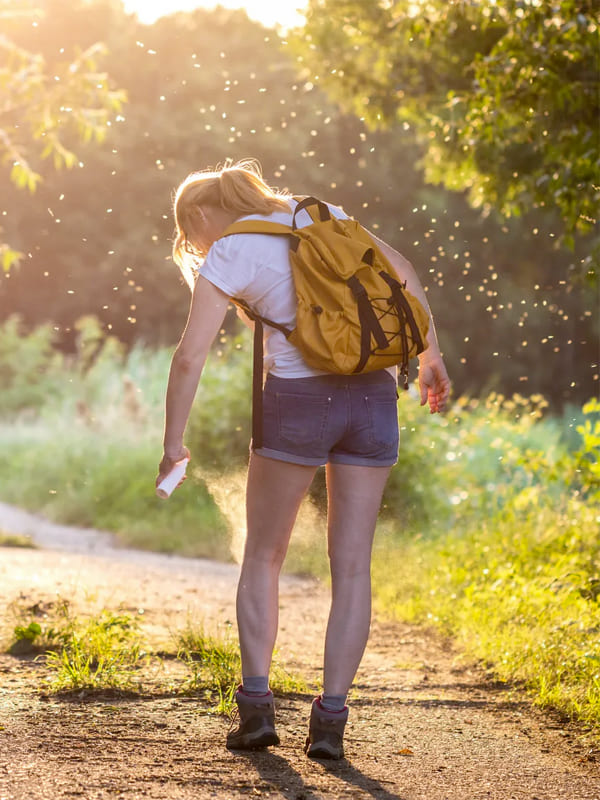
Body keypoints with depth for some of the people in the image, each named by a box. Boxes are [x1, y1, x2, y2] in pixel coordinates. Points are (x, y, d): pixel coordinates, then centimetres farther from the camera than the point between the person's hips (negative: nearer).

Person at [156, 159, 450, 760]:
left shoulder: (227, 256, 0)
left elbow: (190, 357, -8)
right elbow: (402, 270, 17)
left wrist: (173, 443, 0)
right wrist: (431, 356, 22)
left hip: (298, 398, -4)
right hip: (372, 396, 4)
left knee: (262, 557, 14)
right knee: (351, 565, 5)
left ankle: (256, 705, 7)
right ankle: (330, 721, 1)